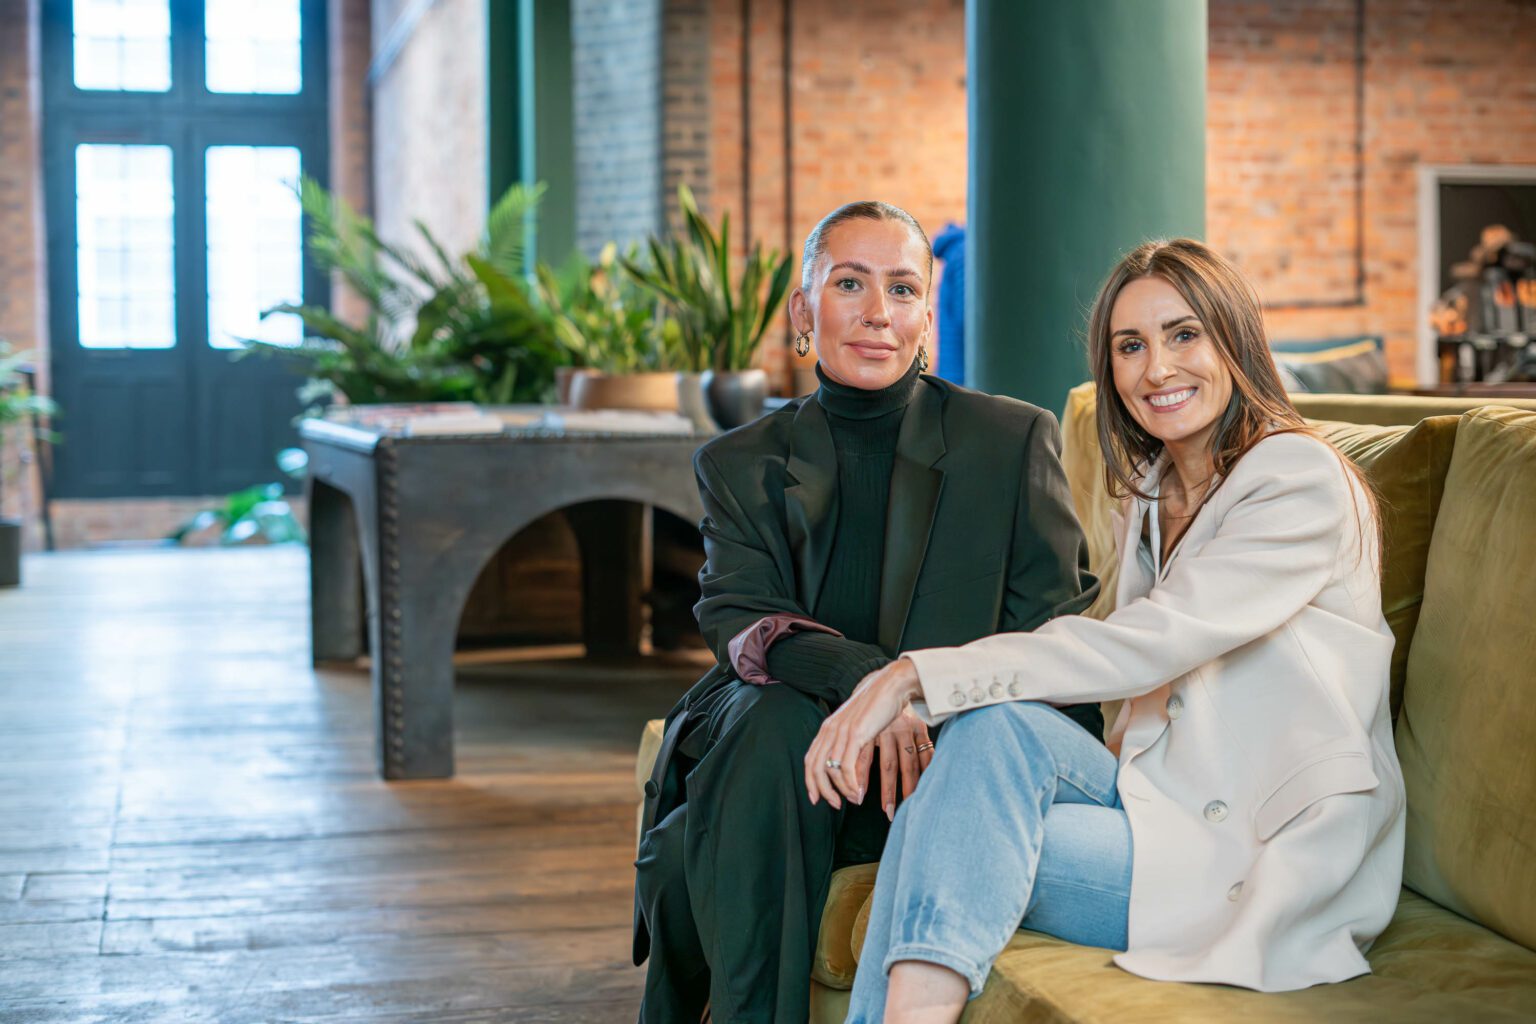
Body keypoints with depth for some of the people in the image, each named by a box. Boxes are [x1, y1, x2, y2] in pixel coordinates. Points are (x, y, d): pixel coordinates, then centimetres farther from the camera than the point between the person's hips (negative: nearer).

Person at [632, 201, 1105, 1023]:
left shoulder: (1014, 441, 4)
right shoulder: (740, 465, 10)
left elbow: (1052, 640, -1)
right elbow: (737, 619, -7)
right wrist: (863, 677, -28)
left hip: (945, 763, -2)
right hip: (765, 747, 2)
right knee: (778, 719, -34)